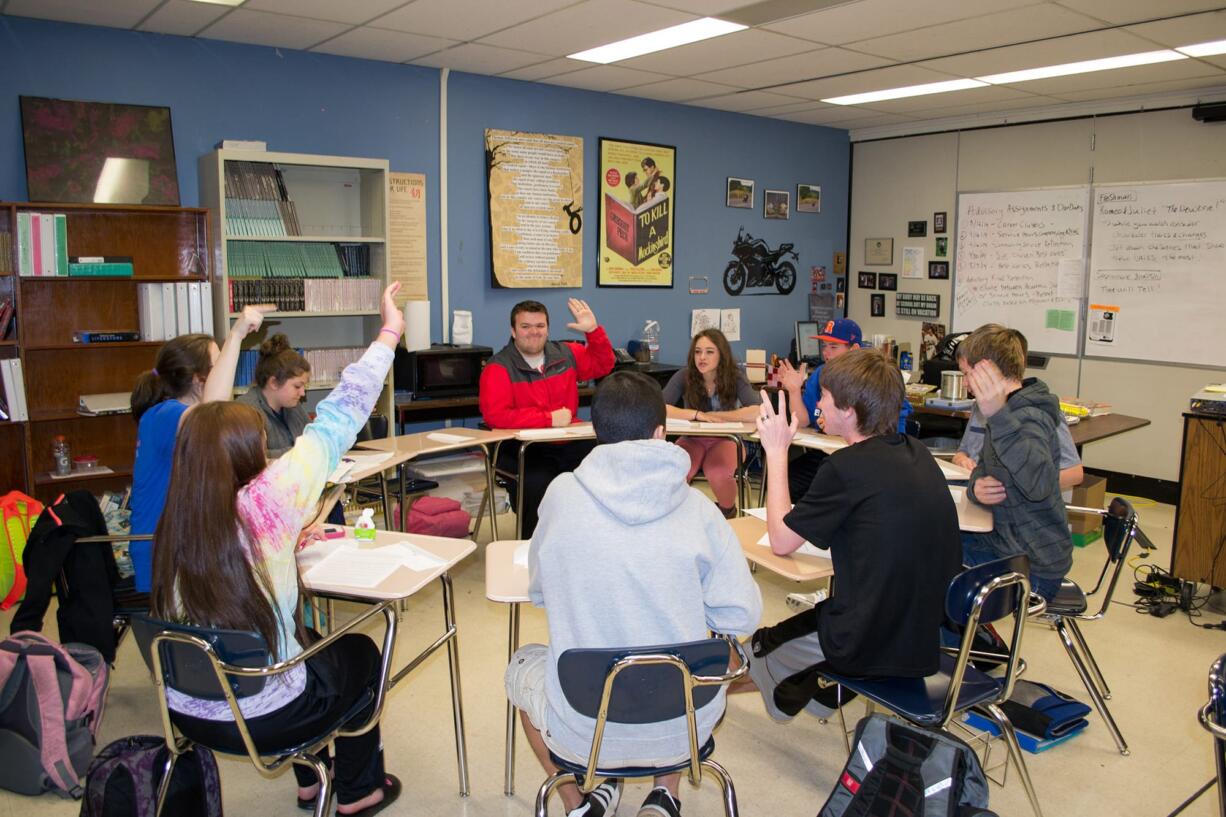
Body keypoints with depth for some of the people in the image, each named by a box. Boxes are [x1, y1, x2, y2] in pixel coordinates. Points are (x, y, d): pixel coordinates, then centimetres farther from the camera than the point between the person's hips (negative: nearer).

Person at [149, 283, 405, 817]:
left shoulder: (175, 524, -9)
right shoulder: (265, 504, -24)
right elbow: (337, 422, -18)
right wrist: (388, 334, -10)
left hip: (187, 715, 6)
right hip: (265, 721, -5)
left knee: (311, 652, 32)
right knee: (360, 651, 23)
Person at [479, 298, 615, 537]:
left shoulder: (565, 354, 13)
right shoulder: (498, 368, -5)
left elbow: (603, 364, 25)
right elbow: (494, 415, -18)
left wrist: (594, 330, 7)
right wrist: (549, 419, -16)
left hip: (568, 444, 5)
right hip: (521, 449, -4)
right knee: (538, 480, -36)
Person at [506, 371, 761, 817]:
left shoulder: (561, 495, -11)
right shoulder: (698, 508, -11)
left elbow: (539, 591, 4)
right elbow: (741, 617, -6)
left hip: (583, 733, -1)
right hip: (683, 729, 1)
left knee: (522, 665, 30)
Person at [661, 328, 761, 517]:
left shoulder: (735, 378, -12)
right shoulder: (684, 376, -11)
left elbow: (757, 412, -27)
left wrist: (715, 415, -23)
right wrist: (697, 414, -29)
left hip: (725, 440, -1)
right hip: (693, 439, 1)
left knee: (718, 474, -34)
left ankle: (728, 512, 1)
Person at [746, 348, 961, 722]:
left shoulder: (846, 467, -23)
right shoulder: (915, 452, -1)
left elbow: (781, 541, -12)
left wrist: (776, 452, -6)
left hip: (873, 646, -7)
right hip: (928, 635, 7)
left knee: (761, 643, 21)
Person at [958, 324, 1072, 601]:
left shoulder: (1028, 419, -23)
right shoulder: (1016, 411, 9)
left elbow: (1039, 484, -42)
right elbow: (983, 470, 11)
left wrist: (998, 416, -50)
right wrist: (976, 488, -12)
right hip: (1004, 543, 9)